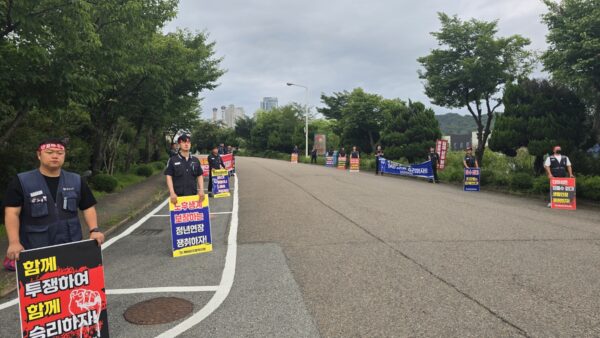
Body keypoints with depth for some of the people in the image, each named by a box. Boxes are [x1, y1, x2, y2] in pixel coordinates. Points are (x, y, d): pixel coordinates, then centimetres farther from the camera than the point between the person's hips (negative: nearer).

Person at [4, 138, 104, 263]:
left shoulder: (76, 181, 7)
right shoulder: (21, 181, -1)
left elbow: (88, 208, 9)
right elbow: (12, 213, -6)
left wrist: (94, 230, -7)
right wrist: (14, 242, -19)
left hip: (72, 247, 3)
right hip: (35, 250, -3)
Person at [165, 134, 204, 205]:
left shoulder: (195, 160, 10)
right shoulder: (173, 160, 0)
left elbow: (200, 176, 13)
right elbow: (169, 177, -2)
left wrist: (201, 190, 0)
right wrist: (172, 193, -12)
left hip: (193, 195, 4)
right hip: (178, 196, -3)